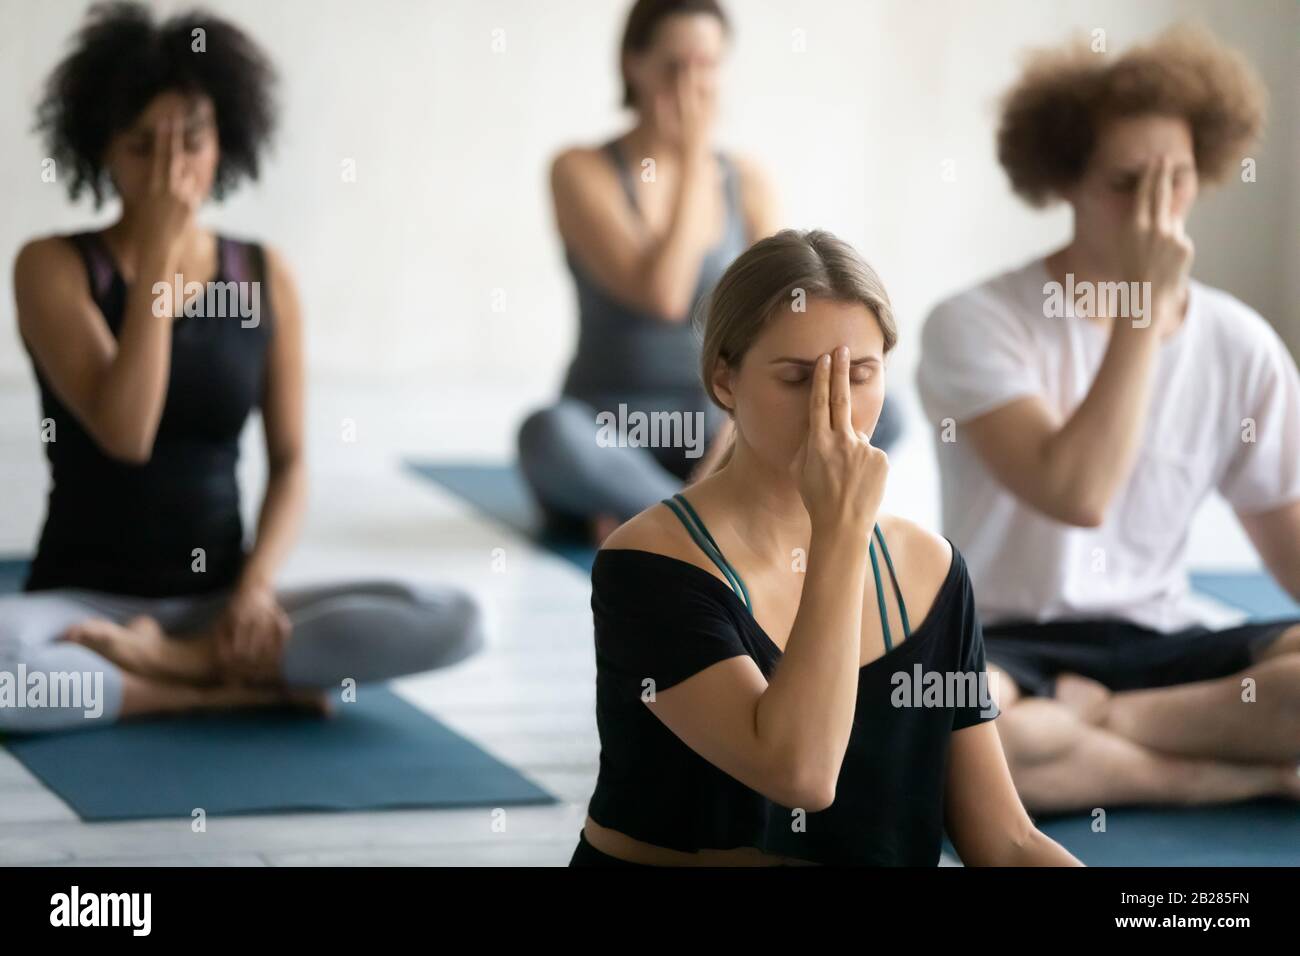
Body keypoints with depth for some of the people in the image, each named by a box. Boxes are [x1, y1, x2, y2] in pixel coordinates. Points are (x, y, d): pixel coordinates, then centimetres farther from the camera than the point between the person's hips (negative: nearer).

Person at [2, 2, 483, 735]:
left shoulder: (264, 275, 6)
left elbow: (290, 461, 6)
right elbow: (125, 435, -17)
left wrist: (257, 585, -12)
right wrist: (159, 256, -17)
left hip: (218, 603, 4)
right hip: (85, 603, -3)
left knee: (452, 621, -22)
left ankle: (174, 659, -17)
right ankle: (238, 689, -20)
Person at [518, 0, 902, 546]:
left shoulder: (748, 184, 4)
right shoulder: (581, 172, -8)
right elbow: (662, 297, -21)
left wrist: (724, 458, -21)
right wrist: (692, 158, -16)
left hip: (714, 433, 4)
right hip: (613, 440, -4)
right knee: (549, 436, -39)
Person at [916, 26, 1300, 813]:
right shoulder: (977, 326, -9)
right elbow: (1077, 495, -23)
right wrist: (1146, 309, -20)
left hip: (1166, 647, 3)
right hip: (1010, 646, -3)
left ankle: (1089, 720, -17)